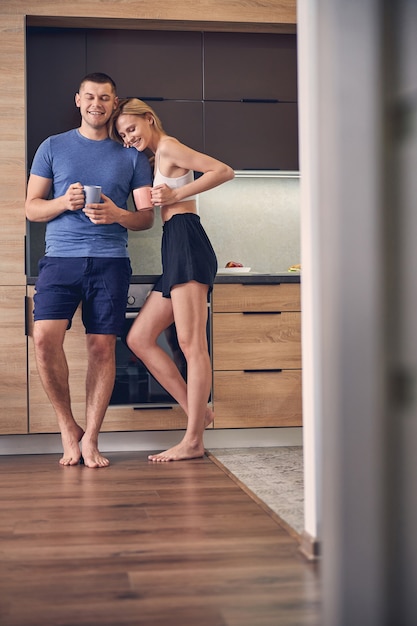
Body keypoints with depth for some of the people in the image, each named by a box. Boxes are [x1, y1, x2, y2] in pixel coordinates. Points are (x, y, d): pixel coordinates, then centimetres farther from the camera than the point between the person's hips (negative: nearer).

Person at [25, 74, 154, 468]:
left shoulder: (131, 156, 14)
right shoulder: (53, 147, 14)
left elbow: (147, 217, 10)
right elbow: (31, 208, 11)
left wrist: (117, 215, -11)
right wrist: (63, 202, -9)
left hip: (110, 261, 0)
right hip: (60, 258, 0)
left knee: (102, 347, -5)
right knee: (45, 337, -17)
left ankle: (90, 439, 5)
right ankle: (67, 428, 1)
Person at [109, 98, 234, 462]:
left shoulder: (168, 147, 0)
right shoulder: (156, 159, 27)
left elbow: (225, 171, -10)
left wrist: (177, 194, -10)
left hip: (187, 242, -10)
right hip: (175, 253, 10)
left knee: (191, 343, -11)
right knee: (139, 339, 7)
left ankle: (193, 442, -10)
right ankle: (198, 411, 6)